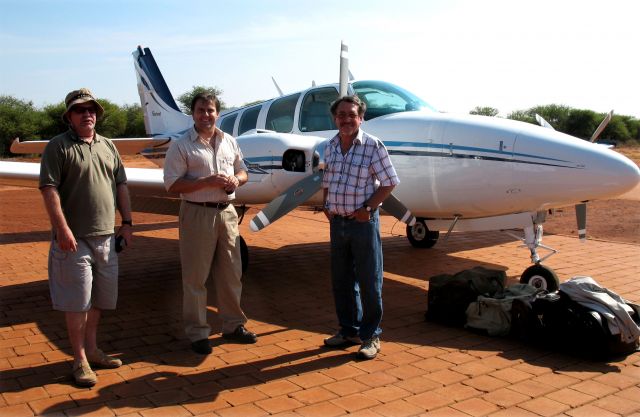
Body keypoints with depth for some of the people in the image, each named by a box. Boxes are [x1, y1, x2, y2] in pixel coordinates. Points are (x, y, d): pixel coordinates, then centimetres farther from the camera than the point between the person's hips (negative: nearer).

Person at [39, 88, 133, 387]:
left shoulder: (108, 146, 14)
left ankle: (92, 350, 30)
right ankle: (80, 360, 13)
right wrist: (62, 229, -20)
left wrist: (126, 222, 10)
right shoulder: (58, 146, -5)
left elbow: (121, 185, 16)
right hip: (74, 239, -6)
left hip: (106, 237, 6)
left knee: (100, 298, 14)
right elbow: (49, 189, -13)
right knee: (77, 301, 0)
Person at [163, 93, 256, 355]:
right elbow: (172, 185, -13)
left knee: (231, 273, 13)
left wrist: (236, 180, -4)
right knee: (196, 277, 2)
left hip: (227, 212, 6)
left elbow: (243, 171, 19)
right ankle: (197, 333, 15)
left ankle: (233, 325, 28)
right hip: (197, 213, -5)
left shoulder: (230, 142, 10)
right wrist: (208, 181, -20)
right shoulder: (181, 146, -6)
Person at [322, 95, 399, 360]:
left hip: (363, 222, -6)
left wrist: (367, 208, -13)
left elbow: (389, 182, -7)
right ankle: (349, 331, 29)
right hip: (337, 222, 6)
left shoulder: (373, 146, -9)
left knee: (369, 282, 2)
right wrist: (327, 206, 4)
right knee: (341, 280, 14)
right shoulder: (330, 147, 8)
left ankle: (371, 336, 15)